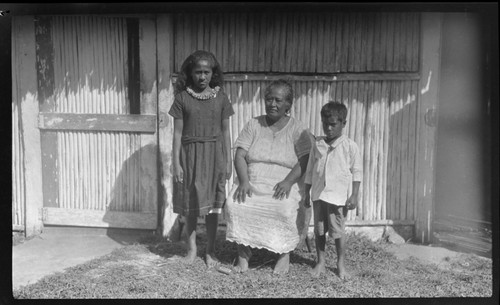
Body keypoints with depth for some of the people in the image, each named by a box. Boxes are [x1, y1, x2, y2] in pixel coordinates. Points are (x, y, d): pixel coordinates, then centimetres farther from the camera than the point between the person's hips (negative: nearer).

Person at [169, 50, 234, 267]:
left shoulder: (220, 97, 2)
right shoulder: (182, 97, -2)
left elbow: (225, 131, 5)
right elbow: (177, 133, -1)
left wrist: (228, 160, 3)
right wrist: (176, 162, -5)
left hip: (214, 154, 1)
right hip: (190, 154, 0)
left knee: (212, 204, 6)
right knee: (190, 204, 7)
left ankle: (210, 251, 21)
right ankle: (192, 248, 26)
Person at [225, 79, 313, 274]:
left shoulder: (298, 130, 4)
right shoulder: (253, 125, 10)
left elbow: (305, 161, -7)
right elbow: (240, 155, 2)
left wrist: (288, 181, -24)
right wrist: (243, 180, -16)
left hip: (284, 186, -2)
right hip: (252, 184, 2)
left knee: (286, 209, -32)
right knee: (234, 204, -26)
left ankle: (285, 255, -6)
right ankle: (243, 254, -9)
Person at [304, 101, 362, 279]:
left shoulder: (349, 146, -3)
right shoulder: (317, 145, 6)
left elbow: (357, 172, -2)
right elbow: (310, 171, 11)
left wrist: (354, 196, -7)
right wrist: (307, 194, 11)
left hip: (338, 196, -3)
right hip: (318, 195, 4)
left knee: (338, 231, 1)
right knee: (319, 230, 10)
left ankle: (341, 264, 21)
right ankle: (320, 262, 25)